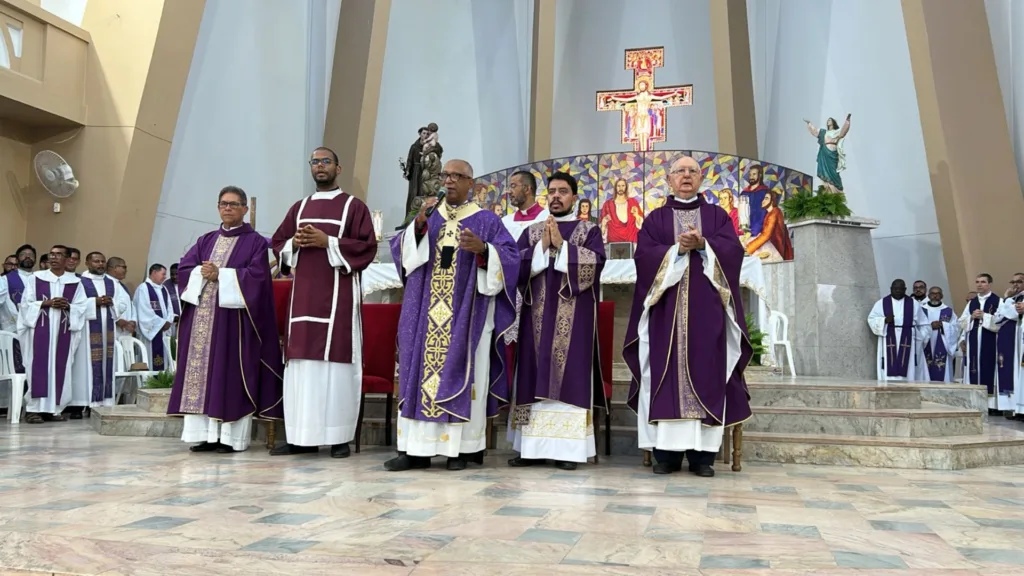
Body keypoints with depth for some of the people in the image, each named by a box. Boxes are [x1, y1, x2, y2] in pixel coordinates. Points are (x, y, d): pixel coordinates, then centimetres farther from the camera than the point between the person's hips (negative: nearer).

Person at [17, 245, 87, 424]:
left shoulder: (75, 282, 8)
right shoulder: (36, 278, 5)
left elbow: (81, 307, 5)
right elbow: (26, 303, 1)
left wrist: (67, 306, -14)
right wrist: (46, 303, -13)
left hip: (63, 331, 2)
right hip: (40, 329, -2)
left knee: (60, 369, 1)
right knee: (39, 368, -7)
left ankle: (54, 408, 7)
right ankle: (34, 409, -4)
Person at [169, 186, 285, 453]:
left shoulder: (256, 242, 2)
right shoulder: (206, 240, 18)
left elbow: (256, 275, -11)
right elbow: (184, 266, 8)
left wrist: (221, 275, -15)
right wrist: (201, 273, -12)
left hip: (234, 318, -5)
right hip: (202, 317, 6)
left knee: (231, 375, -6)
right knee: (201, 373, 4)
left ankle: (232, 437, -2)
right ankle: (206, 434, 9)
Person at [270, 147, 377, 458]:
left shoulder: (354, 206, 5)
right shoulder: (299, 207, 19)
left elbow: (367, 247, -5)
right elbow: (278, 244, 19)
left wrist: (327, 241, -13)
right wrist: (294, 243, -3)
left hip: (338, 293, -5)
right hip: (303, 292, 5)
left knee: (335, 359, -7)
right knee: (301, 359, 2)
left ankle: (339, 436, -2)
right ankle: (301, 436, 7)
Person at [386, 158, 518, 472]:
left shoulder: (487, 220, 4)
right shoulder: (428, 216, 14)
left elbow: (510, 257, -6)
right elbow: (399, 251, 3)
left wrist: (483, 249, -24)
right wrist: (417, 226, -14)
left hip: (465, 315, -3)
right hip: (427, 314, 3)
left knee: (460, 375, -2)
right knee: (420, 372, 1)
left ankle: (460, 448, 6)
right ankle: (416, 448, 6)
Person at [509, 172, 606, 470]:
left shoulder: (589, 230, 8)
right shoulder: (532, 231, 16)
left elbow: (595, 262, -9)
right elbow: (516, 265, 2)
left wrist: (561, 245, -12)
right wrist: (543, 246, -9)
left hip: (574, 316, -3)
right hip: (539, 313, 3)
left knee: (569, 377, -5)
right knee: (536, 377, 2)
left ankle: (567, 448, -1)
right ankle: (533, 446, 6)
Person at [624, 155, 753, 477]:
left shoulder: (717, 216, 14)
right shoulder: (655, 219, 13)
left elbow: (733, 250, -1)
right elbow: (645, 255, -2)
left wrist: (703, 245, -17)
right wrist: (678, 248, -14)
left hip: (706, 308, 0)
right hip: (666, 308, 0)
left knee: (705, 374, -3)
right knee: (667, 375, -4)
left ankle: (703, 454, 1)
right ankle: (667, 452, 0)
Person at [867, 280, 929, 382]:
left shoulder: (913, 304, 8)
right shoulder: (881, 303, 5)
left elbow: (923, 324, 13)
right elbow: (871, 319, 0)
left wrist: (920, 338, 5)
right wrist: (884, 320, -17)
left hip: (907, 343, 1)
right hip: (888, 343, -1)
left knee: (907, 374, -2)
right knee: (889, 373, -7)